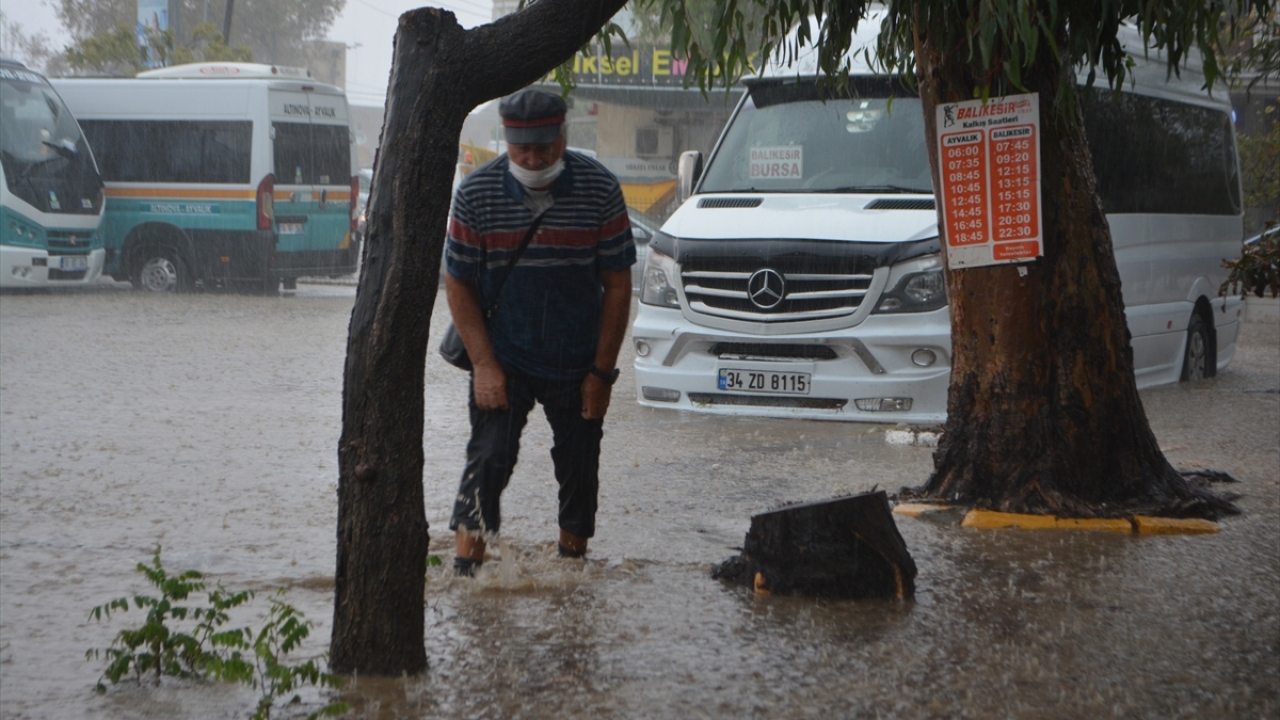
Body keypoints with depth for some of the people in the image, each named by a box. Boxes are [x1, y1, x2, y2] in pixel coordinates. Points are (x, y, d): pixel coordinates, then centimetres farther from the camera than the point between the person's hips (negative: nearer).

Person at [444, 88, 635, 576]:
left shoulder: (600, 189, -11)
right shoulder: (477, 193, -10)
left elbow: (618, 286, -5)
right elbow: (458, 284, -3)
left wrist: (602, 371, -7)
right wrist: (484, 365, -11)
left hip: (579, 366, 1)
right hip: (503, 361, -1)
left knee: (579, 472, 9)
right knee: (488, 460, -12)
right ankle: (465, 573, -10)